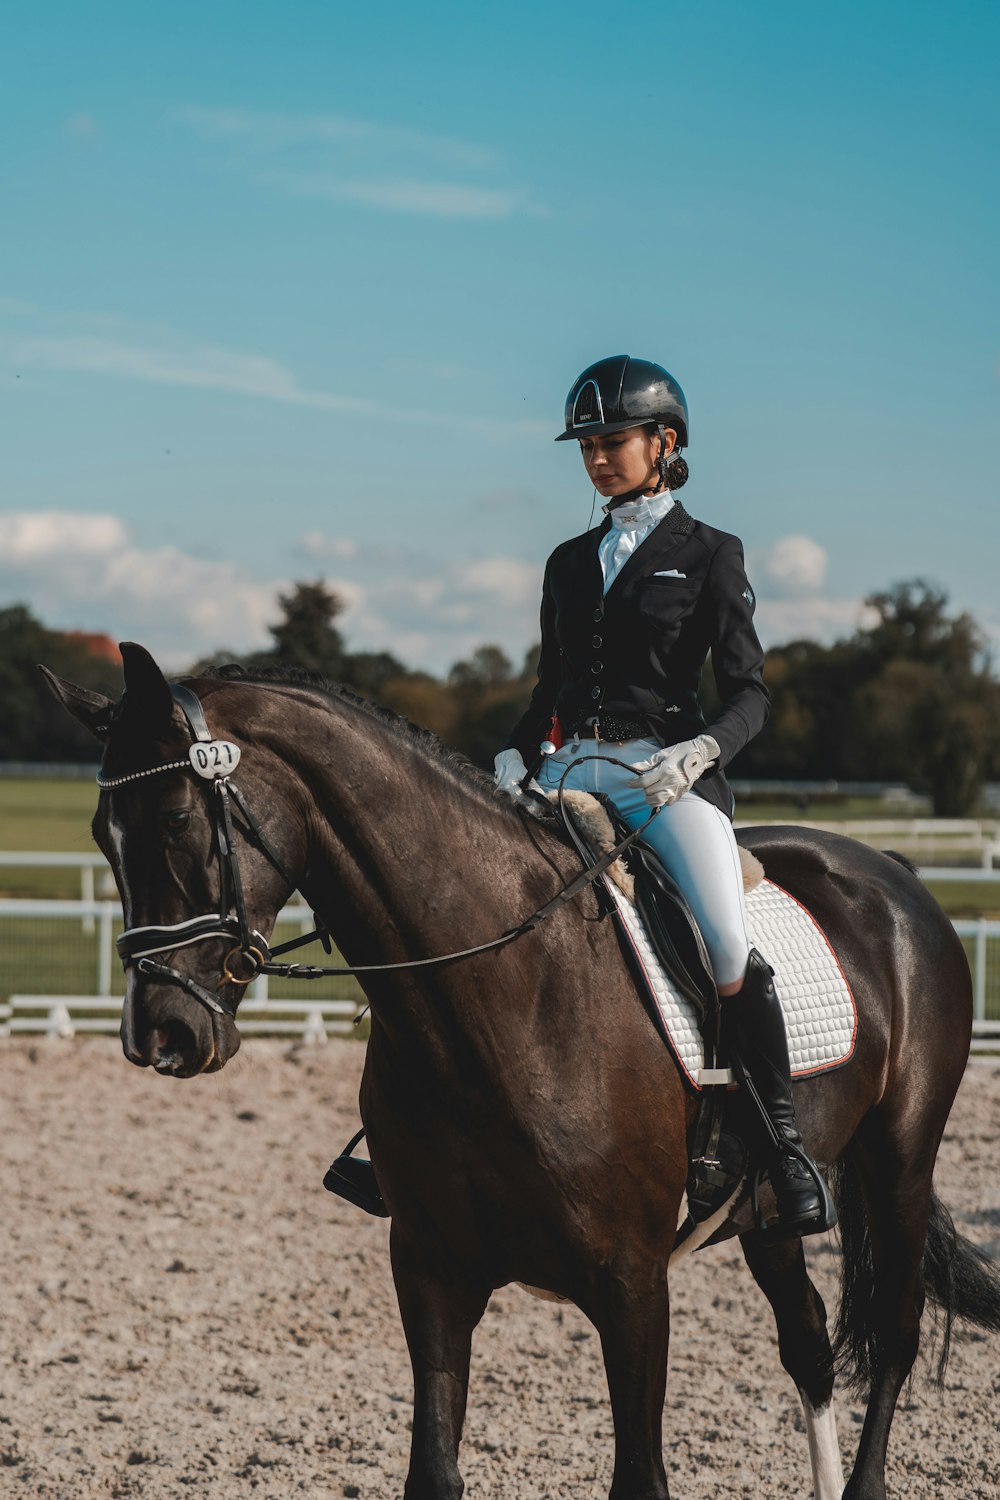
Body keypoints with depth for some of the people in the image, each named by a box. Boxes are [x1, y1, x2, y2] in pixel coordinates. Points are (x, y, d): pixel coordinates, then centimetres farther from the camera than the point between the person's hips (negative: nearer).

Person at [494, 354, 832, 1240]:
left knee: (732, 954, -25)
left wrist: (700, 749, -20)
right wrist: (517, 756, 4)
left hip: (672, 774, -5)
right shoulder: (571, 562, 19)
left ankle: (785, 1141, -12)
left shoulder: (709, 555, 6)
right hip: (570, 770, 5)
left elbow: (749, 694, 0)